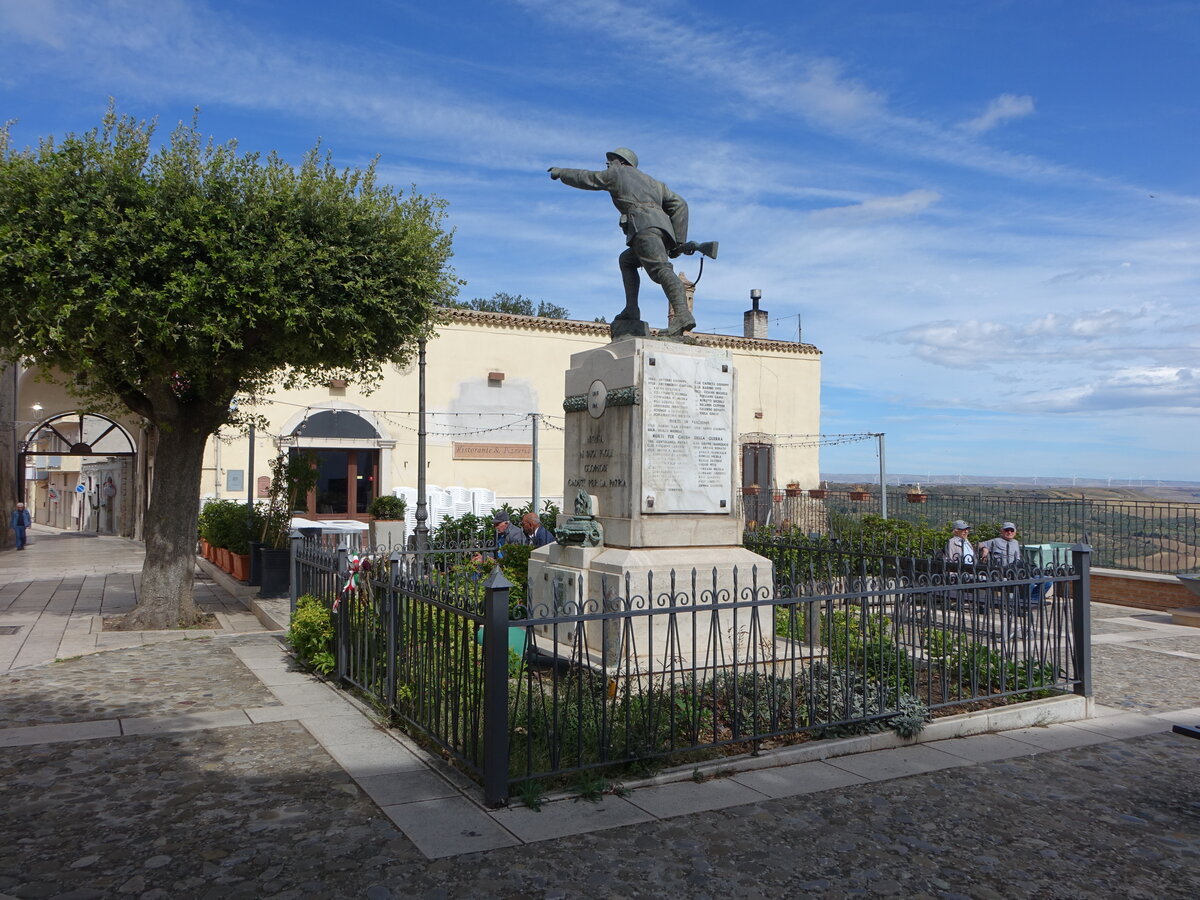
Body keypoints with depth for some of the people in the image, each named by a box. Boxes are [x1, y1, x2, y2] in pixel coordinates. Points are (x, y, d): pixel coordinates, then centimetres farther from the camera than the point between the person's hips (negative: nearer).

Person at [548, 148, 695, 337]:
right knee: (626, 260, 25)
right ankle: (631, 310, 12)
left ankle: (682, 314, -45)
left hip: (645, 228, -7)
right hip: (664, 231, 7)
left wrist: (560, 172, 47)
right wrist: (679, 241, 19)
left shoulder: (617, 173, 21)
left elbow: (585, 178, 29)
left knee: (660, 269, -25)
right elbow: (679, 204, 26)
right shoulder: (652, 182, 37)